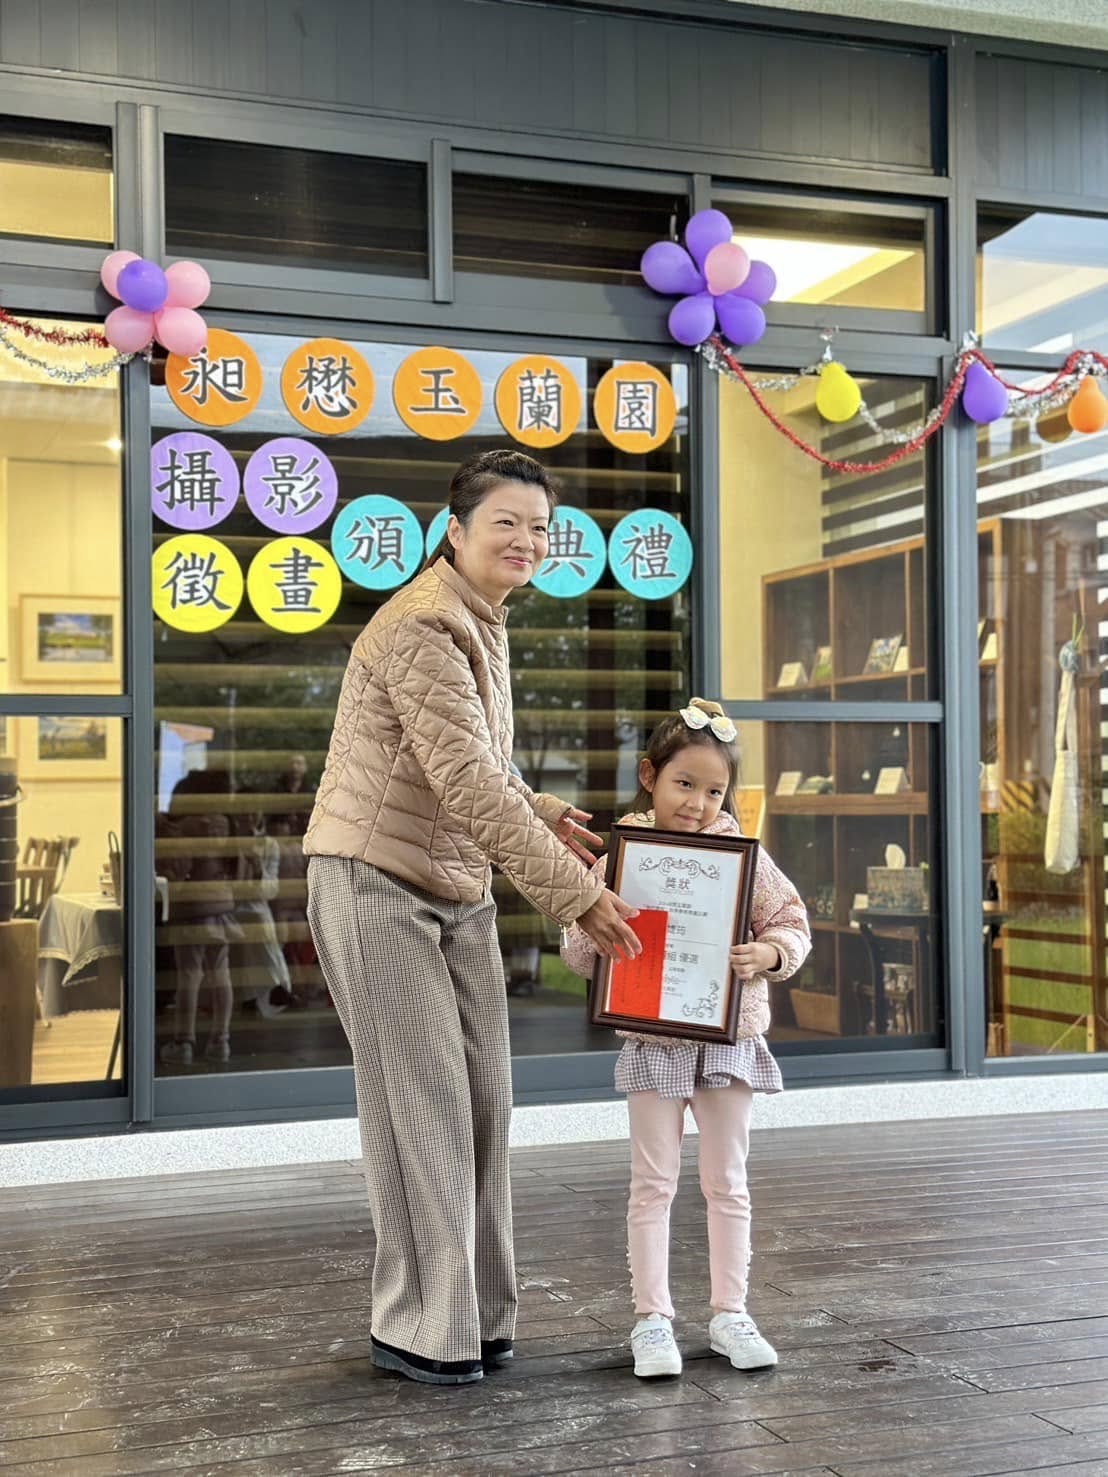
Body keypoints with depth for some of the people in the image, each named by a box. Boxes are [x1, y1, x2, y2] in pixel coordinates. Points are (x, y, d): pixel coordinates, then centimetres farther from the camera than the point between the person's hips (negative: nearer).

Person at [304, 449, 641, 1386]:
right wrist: (575, 893, -21)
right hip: (378, 883, -9)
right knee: (423, 1104, -5)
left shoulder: (483, 622, 13)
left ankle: (478, 1313, 18)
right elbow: (468, 783, -24)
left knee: (484, 1099, 7)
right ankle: (420, 1329, 8)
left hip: (458, 888, 9)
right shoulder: (423, 626, -18)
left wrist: (539, 812, 2)